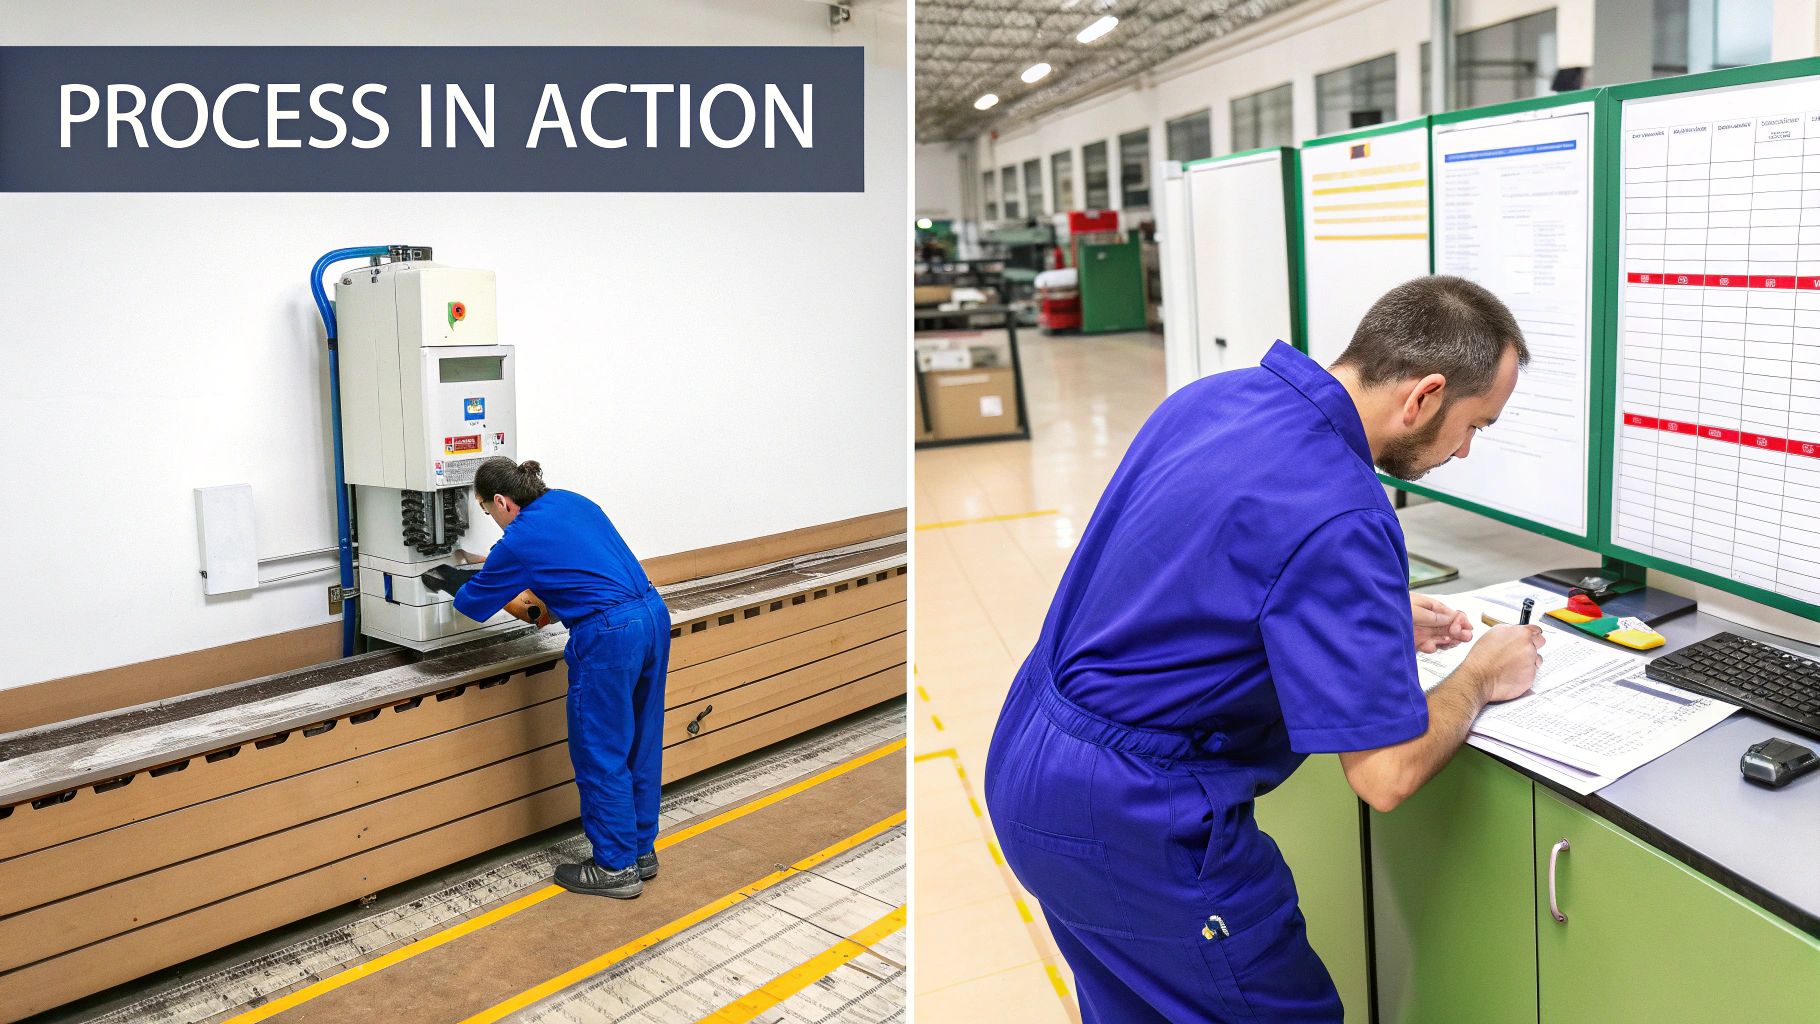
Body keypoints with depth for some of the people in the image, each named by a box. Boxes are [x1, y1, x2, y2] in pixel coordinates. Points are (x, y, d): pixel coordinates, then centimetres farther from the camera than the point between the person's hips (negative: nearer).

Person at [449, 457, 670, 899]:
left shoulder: (518, 541, -6)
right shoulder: (574, 502, 14)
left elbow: (471, 601, 9)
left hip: (608, 638, -8)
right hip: (653, 615, 8)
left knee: (600, 755, 7)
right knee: (641, 746, 18)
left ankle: (617, 867, 17)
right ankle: (642, 850, 31)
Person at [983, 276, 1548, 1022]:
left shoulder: (1210, 396, 2)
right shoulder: (1342, 517, -24)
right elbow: (1386, 775, -20)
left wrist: (1379, 621, 17)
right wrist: (1480, 678, 0)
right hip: (1135, 817, -9)